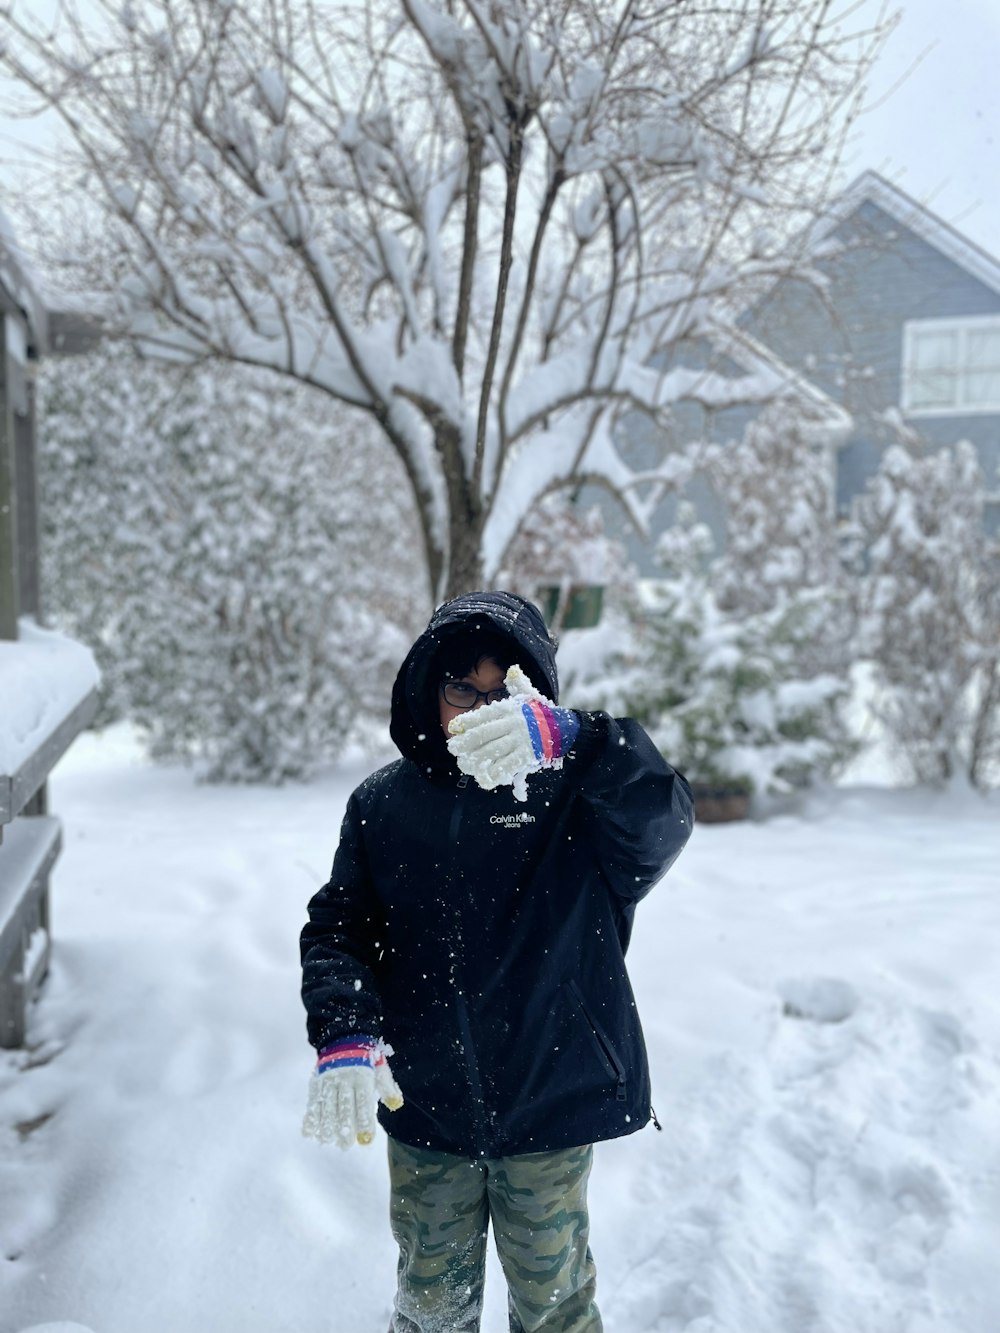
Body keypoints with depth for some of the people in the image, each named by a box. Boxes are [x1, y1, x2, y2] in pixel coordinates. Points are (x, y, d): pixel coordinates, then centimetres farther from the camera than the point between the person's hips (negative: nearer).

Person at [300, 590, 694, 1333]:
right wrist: (344, 1034, -17)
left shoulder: (578, 792, -9)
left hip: (551, 1107, -2)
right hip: (423, 1111, 2)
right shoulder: (383, 805, 0)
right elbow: (337, 931, 1)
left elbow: (663, 820, -30)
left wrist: (566, 740, -47)